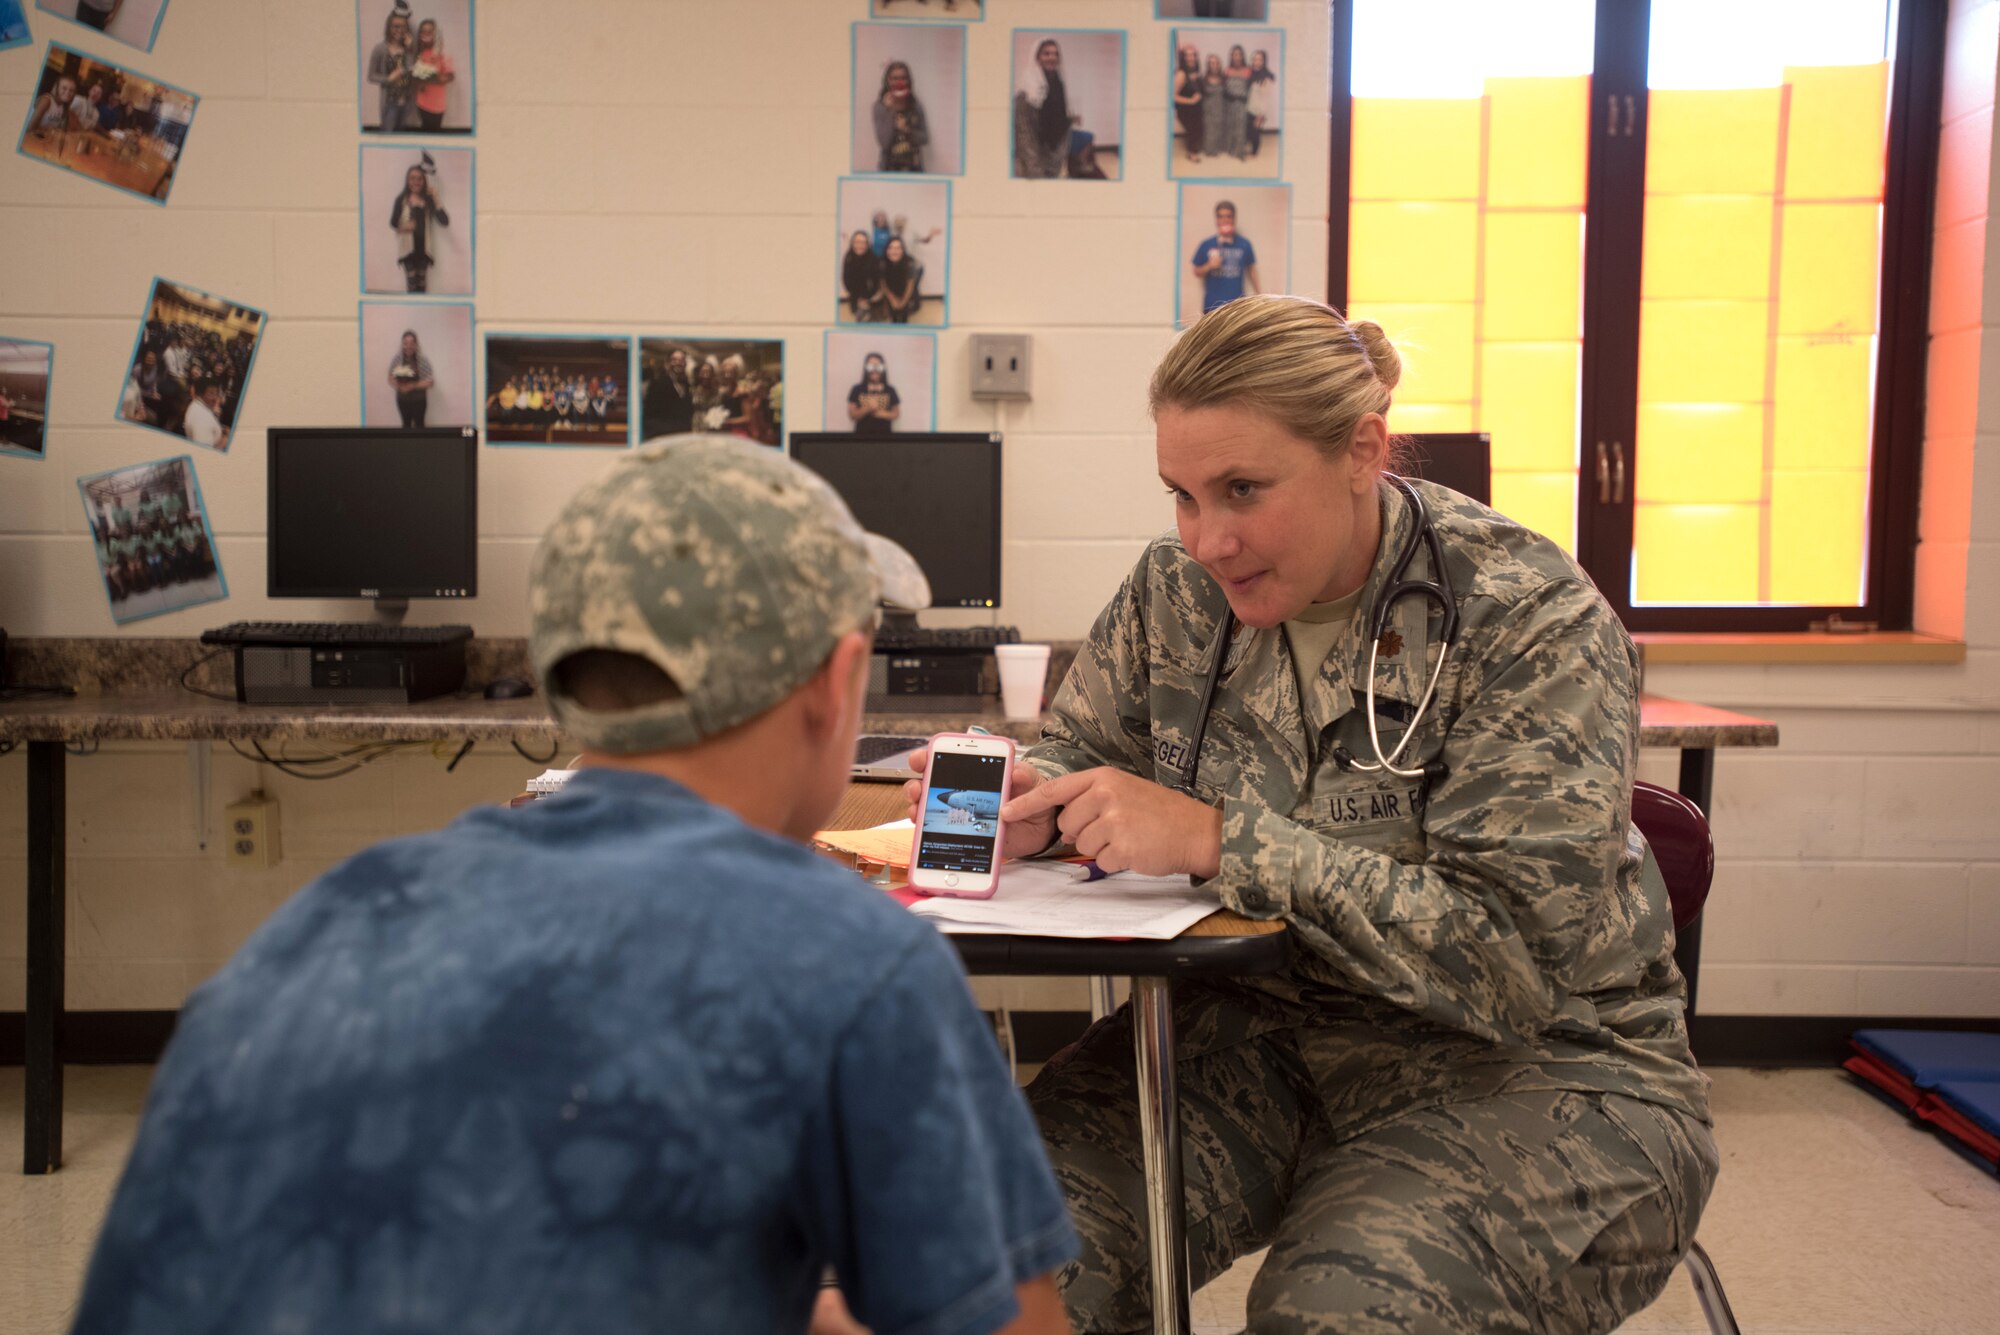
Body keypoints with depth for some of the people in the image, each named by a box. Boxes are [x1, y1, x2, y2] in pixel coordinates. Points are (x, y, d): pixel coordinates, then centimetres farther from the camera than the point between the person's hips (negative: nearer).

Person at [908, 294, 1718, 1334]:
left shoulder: (1531, 622, -17)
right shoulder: (1177, 592, 0)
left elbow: (1519, 954, -24)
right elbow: (1083, 744, 17)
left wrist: (1218, 840, -29)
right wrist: (1031, 799, -10)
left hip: (1533, 1065, -3)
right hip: (1270, 1033, 4)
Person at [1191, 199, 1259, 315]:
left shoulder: (1244, 244, 2)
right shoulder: (1206, 245, 1)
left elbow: (1251, 270, 12)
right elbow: (1197, 272, 7)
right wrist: (1209, 266, -13)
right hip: (1212, 305, 0)